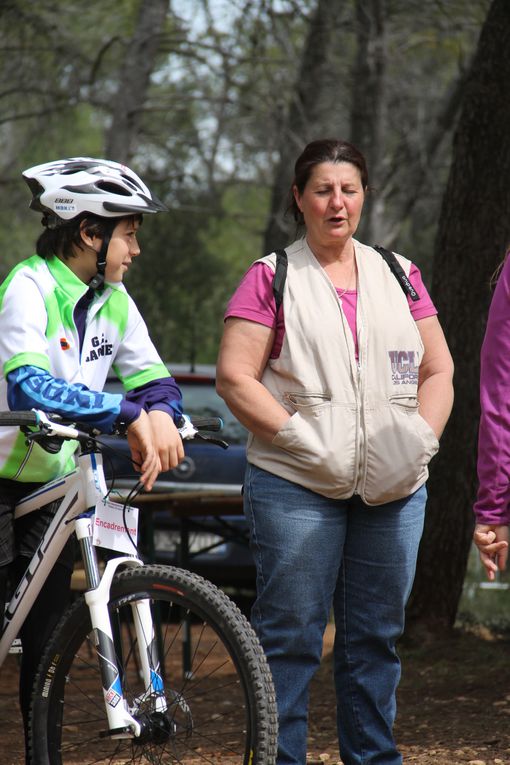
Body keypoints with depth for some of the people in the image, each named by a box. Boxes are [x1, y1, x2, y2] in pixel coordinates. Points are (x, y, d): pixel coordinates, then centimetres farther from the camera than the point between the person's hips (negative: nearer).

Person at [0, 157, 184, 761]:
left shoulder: (113, 303, 4)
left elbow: (150, 377, 3)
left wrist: (160, 414, -22)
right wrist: (125, 415, -42)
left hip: (56, 483, 7)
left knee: (48, 632, 7)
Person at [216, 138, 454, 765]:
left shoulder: (398, 275, 15)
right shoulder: (271, 278, 3)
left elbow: (438, 370, 15)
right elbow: (234, 376, -5)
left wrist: (423, 436, -2)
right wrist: (301, 438, -14)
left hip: (394, 488, 4)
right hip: (296, 487, -4)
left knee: (376, 634, 8)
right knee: (291, 634, -5)